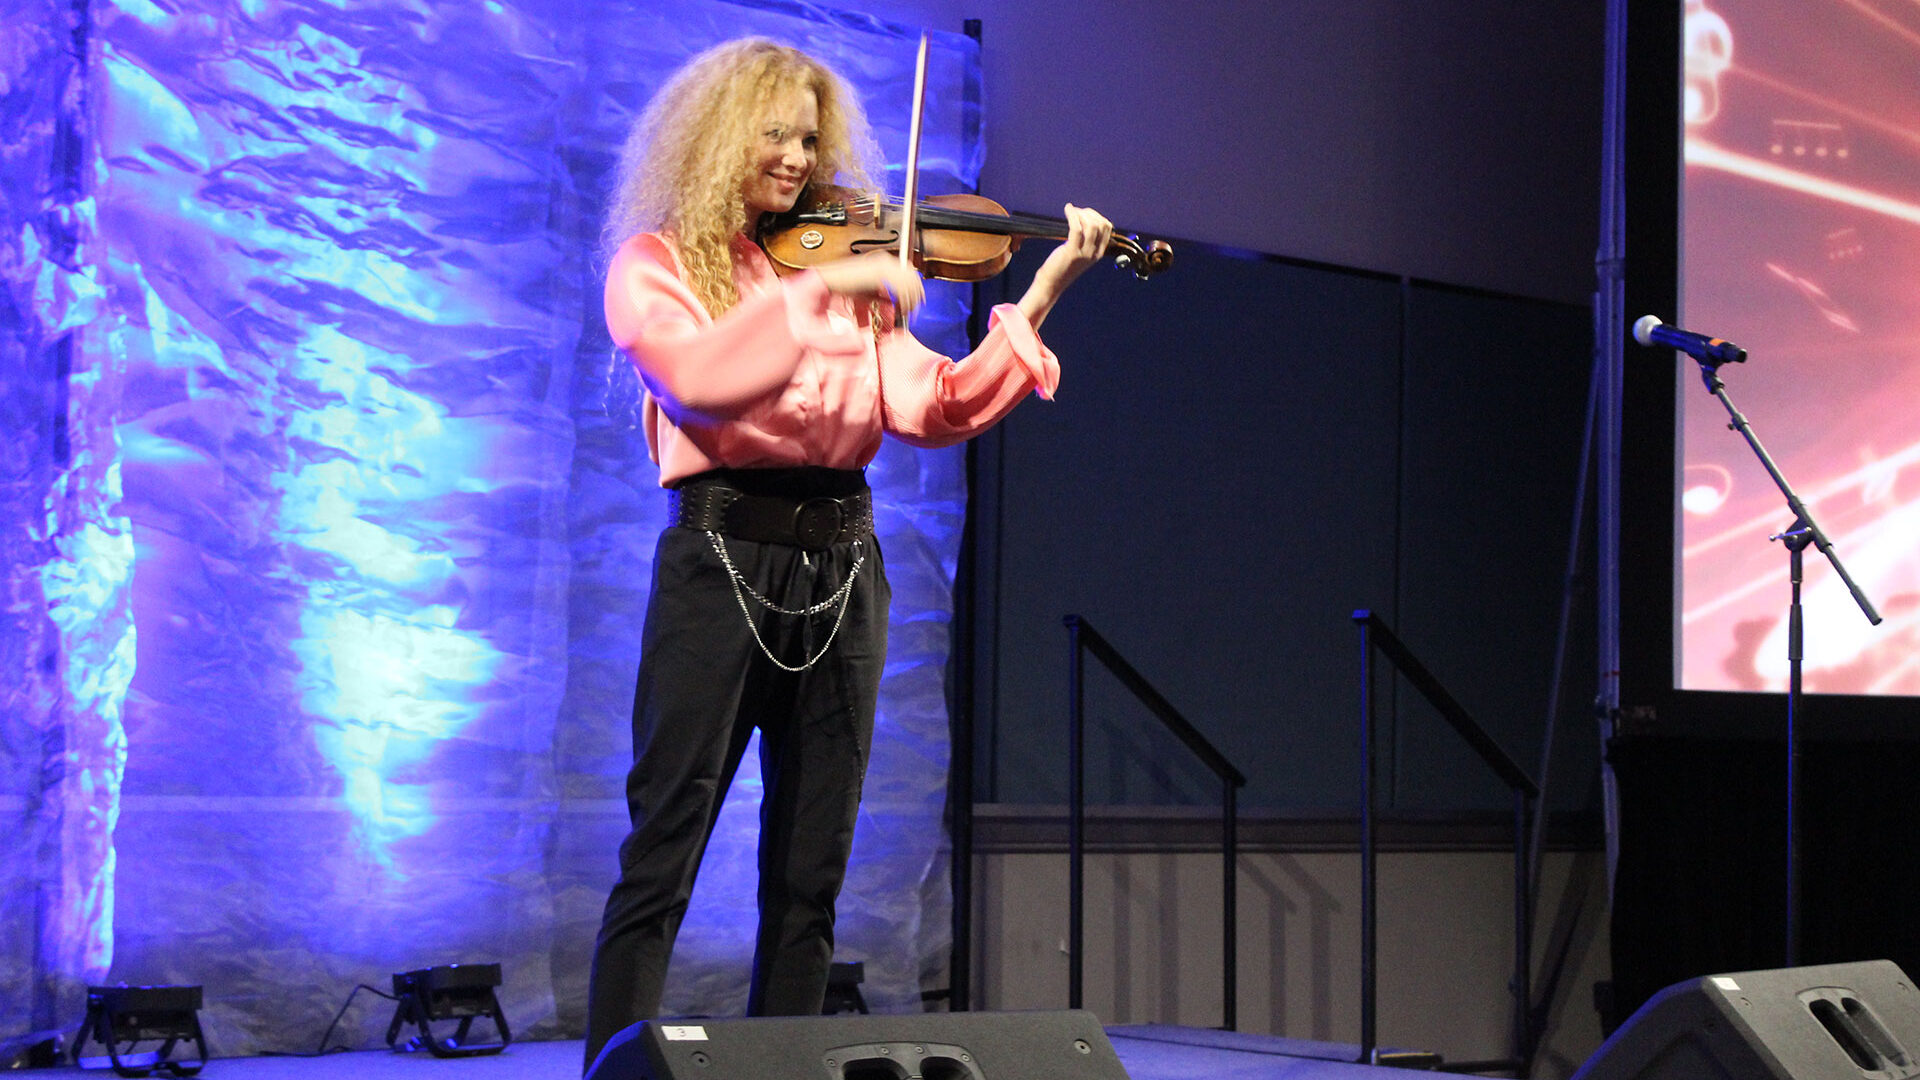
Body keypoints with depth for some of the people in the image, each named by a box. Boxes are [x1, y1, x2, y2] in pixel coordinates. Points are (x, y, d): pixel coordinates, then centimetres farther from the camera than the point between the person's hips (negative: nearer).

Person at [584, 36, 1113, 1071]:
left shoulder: (850, 270, 15)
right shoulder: (655, 263, 4)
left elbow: (934, 407, 3)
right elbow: (696, 373, -18)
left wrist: (1038, 298, -6)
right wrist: (821, 287, -22)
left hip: (842, 569, 5)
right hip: (723, 558, -5)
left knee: (809, 877, 7)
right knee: (659, 863, -8)